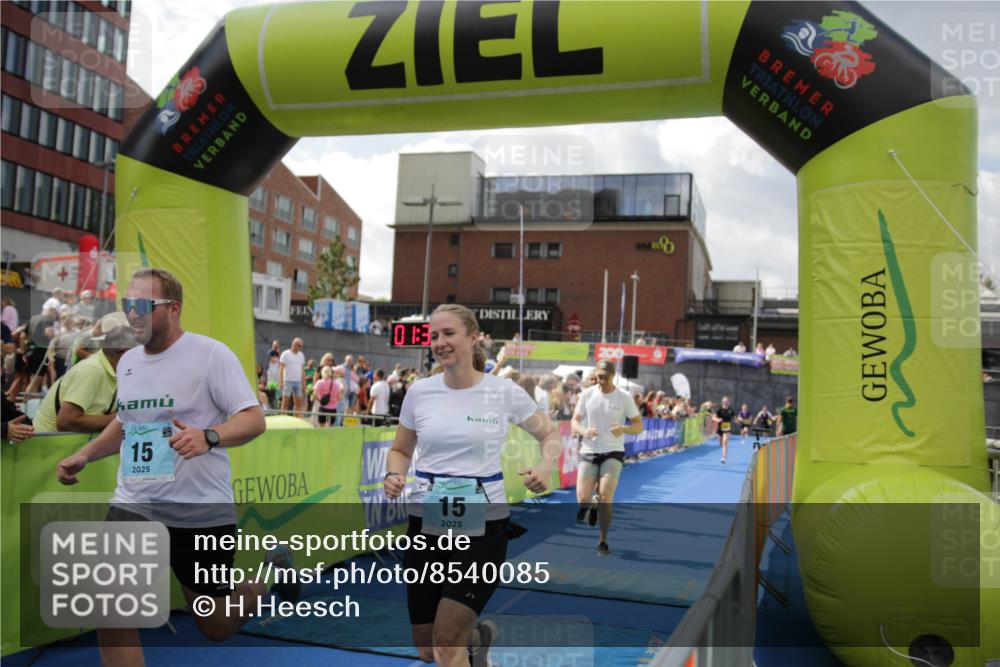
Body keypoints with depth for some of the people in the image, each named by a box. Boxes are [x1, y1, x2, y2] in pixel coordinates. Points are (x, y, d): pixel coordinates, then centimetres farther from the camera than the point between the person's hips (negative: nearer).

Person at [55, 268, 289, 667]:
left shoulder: (211, 354, -12)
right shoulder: (127, 361, 8)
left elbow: (254, 419, -17)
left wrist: (208, 436, -35)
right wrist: (85, 454, 10)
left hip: (202, 510, -5)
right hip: (134, 505, 5)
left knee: (217, 628, 10)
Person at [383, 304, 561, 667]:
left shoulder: (505, 392, -6)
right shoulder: (419, 391, 0)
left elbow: (550, 434, 7)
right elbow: (400, 450, 13)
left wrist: (545, 466, -14)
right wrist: (394, 476, -9)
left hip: (482, 527, -3)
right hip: (425, 524, 3)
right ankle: (477, 636, 44)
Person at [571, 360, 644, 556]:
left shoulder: (624, 397, -5)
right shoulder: (587, 394, 0)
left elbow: (639, 426, -1)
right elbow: (575, 422, 5)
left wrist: (624, 429, -22)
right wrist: (584, 431, -17)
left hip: (613, 453, -1)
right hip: (588, 453, 2)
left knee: (605, 496, -15)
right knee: (582, 500, -7)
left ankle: (603, 541, 4)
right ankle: (592, 507, 32)